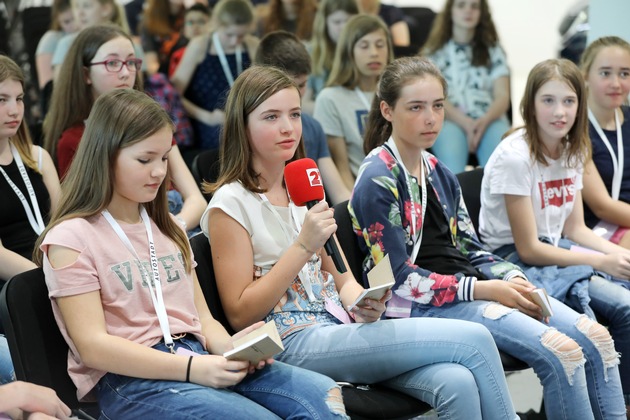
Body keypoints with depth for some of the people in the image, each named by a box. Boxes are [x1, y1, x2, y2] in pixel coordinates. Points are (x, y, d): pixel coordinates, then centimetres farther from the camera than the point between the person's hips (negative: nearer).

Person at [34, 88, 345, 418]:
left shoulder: (166, 227, 22)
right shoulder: (70, 239, -2)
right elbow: (93, 346, -10)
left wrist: (228, 347, -6)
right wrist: (190, 368, -19)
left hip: (199, 359, 7)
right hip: (129, 379, -6)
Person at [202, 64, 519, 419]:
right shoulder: (230, 203, -5)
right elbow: (241, 315, -10)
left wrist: (363, 306, -5)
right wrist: (303, 246, -18)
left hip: (341, 324, 6)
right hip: (295, 344, -6)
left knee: (457, 383, -24)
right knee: (474, 340, -19)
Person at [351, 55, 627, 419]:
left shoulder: (440, 174, 15)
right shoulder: (378, 181, -10)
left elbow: (470, 249, 15)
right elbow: (401, 279, -14)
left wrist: (513, 280, -6)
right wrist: (486, 290, -17)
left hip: (472, 285, 8)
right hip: (421, 305, -8)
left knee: (596, 339, -7)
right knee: (560, 351, -24)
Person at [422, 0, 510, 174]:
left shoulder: (493, 51, 21)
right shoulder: (435, 52, 16)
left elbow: (502, 96, 9)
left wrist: (484, 121, -14)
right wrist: (464, 122, -16)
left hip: (489, 119, 1)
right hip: (449, 119, -1)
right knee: (452, 162, -37)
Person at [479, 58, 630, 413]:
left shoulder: (573, 151, 6)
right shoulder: (516, 156, -18)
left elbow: (575, 229, 11)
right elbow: (528, 248, -17)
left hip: (554, 252, 7)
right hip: (513, 262, -7)